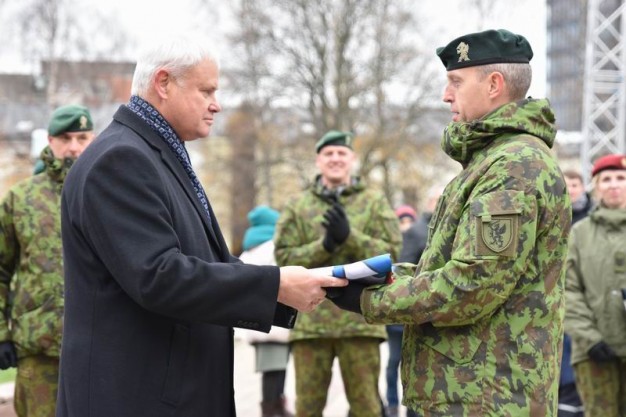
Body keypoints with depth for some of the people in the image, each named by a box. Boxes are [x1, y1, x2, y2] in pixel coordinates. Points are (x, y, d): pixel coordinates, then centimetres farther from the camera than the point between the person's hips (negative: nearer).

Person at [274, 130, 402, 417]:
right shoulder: (297, 206, 10)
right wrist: (325, 245, -15)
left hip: (360, 317, -1)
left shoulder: (374, 202, 8)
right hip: (311, 319, 1)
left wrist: (349, 236, -16)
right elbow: (284, 256, 1)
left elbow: (391, 251, -2)